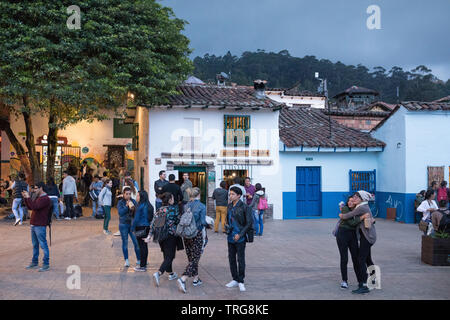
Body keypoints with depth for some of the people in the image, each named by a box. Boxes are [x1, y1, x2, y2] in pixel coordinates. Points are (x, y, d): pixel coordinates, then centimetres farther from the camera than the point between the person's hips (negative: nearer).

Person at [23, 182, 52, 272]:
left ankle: (46, 264, 0)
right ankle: (34, 263, 26)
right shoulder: (38, 197, 17)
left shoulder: (45, 199, -14)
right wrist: (25, 198, 12)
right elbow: (30, 207, 21)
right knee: (35, 245, 17)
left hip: (40, 226, -10)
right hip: (34, 224, 10)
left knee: (43, 245, -5)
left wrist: (28, 197, -19)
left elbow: (34, 207, -25)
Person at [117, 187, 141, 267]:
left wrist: (133, 208, -21)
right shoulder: (120, 202, -2)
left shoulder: (133, 201, 2)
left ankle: (139, 260, 7)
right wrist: (126, 206, -21)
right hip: (123, 225, -1)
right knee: (125, 243, 6)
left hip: (132, 224, 1)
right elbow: (120, 212, -15)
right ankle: (126, 261, 16)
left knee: (136, 242, -3)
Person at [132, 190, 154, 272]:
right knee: (144, 246, 14)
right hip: (147, 227, 8)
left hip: (141, 228, -8)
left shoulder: (140, 206, -15)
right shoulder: (149, 206, 9)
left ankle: (142, 266, 2)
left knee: (142, 246, -3)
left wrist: (132, 228, -6)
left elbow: (136, 218, -15)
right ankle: (144, 264, 23)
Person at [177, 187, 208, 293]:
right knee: (195, 259, -3)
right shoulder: (201, 206, -11)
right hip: (198, 235, -6)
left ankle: (196, 279, 27)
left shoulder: (186, 205, 3)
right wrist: (208, 222, 6)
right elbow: (203, 222, -14)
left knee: (191, 258, 17)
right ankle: (183, 279, -17)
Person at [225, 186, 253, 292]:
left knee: (240, 260, 0)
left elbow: (249, 223, -11)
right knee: (231, 259, 11)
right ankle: (235, 280, 23)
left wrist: (240, 234, -16)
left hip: (240, 238, -6)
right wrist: (228, 229, 8)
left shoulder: (244, 207, -12)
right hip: (230, 237, 6)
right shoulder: (229, 206, 8)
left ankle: (241, 282, 11)